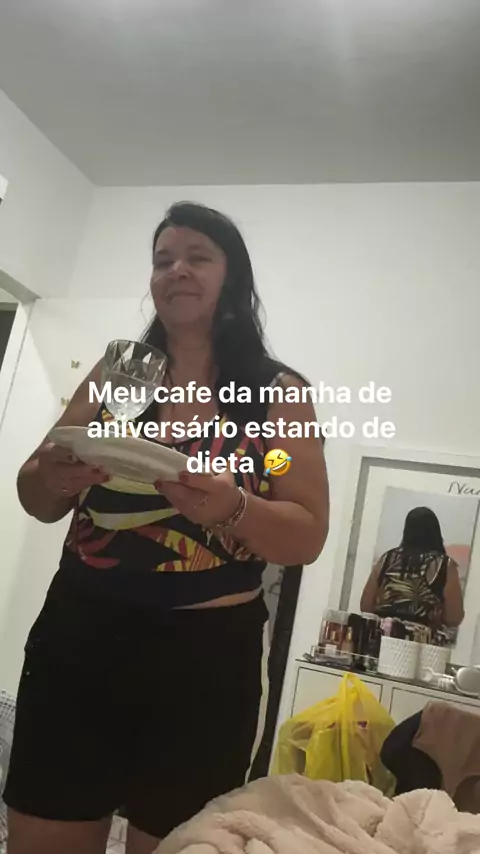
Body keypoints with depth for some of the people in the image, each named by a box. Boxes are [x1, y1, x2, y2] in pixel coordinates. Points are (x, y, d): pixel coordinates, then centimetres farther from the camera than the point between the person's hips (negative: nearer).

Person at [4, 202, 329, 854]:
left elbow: (308, 537, -5)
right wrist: (53, 479, -15)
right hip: (77, 641, 3)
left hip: (204, 658, -2)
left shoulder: (280, 394, -2)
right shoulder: (116, 373, 6)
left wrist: (231, 509, -25)